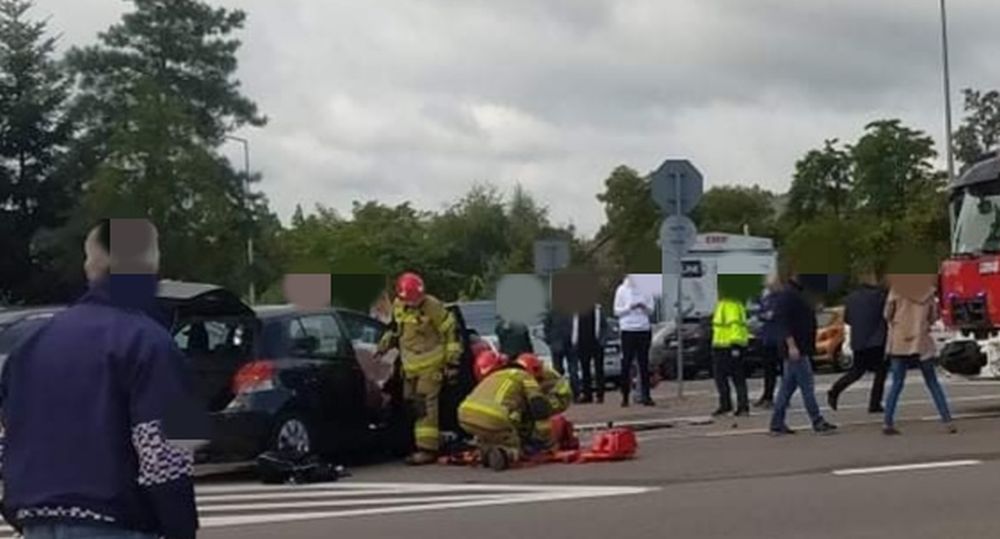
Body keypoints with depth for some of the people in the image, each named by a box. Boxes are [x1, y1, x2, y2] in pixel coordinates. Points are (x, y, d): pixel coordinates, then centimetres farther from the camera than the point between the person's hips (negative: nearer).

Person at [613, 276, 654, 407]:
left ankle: (646, 396, 6)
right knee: (626, 364, -1)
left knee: (644, 364, 4)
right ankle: (625, 397, 5)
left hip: (644, 329, 3)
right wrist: (630, 307, -14)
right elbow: (617, 311, 1)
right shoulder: (622, 290, 3)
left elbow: (651, 310, 11)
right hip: (628, 330, -2)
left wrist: (644, 306, -11)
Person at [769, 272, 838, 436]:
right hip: (796, 349, -10)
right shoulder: (787, 295, -13)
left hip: (802, 349, 10)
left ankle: (777, 424, 13)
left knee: (788, 386, 10)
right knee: (807, 386, -6)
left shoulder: (800, 293, 18)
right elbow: (783, 320, -21)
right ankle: (818, 422, -2)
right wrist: (791, 345, -25)